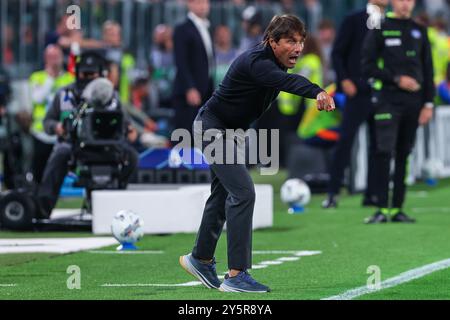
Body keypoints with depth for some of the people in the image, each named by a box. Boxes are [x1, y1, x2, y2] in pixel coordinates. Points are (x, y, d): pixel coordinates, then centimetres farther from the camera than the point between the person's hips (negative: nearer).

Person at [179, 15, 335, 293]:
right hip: (212, 128, -10)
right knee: (243, 193, -19)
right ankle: (236, 275, -20)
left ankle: (201, 259, 41)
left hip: (231, 132, 10)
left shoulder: (276, 63, -1)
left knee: (224, 193, 22)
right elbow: (287, 82, -52)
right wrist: (318, 92, -67)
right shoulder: (256, 62, -34)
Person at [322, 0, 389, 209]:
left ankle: (372, 194, 10)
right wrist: (344, 80, -11)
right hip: (359, 90, -4)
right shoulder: (354, 21, 1)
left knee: (378, 144, 5)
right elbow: (337, 53, 0)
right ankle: (333, 193, -3)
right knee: (345, 141, -7)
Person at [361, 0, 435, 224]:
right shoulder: (380, 30, 3)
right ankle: (382, 209, -13)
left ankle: (397, 208, 7)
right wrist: (397, 79, -10)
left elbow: (428, 70, 16)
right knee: (384, 153, -13)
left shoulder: (419, 31, 14)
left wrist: (428, 104, 8)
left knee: (404, 155, 4)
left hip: (413, 102, 4)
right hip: (388, 101, -4)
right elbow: (368, 67, -2)